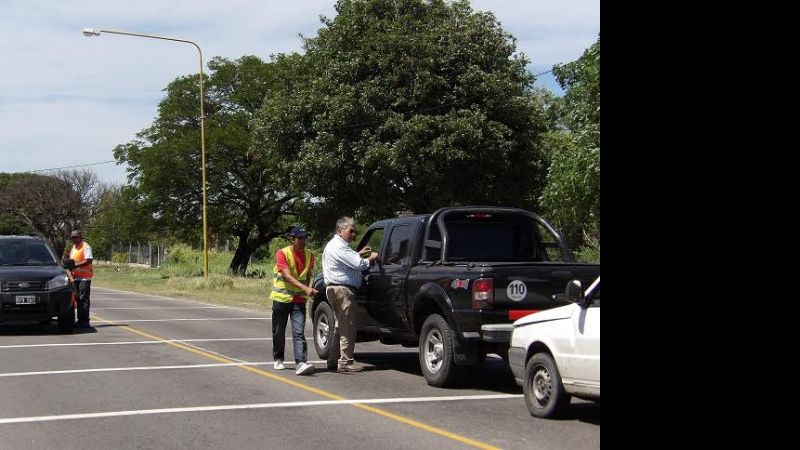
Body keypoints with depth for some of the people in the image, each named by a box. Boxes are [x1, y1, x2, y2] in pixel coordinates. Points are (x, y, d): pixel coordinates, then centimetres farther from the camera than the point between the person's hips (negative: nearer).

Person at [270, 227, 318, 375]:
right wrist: (305, 289, -32)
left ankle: (301, 363, -19)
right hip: (281, 298, -2)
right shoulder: (282, 254, -12)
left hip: (299, 300, 2)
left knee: (299, 332, -10)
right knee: (278, 332, 9)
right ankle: (278, 360, 27)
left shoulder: (309, 255, 4)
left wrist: (308, 291, 7)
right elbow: (287, 276, -22)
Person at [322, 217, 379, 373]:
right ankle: (345, 362, -10)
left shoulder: (336, 245, 20)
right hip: (342, 289, -11)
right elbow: (358, 264, -22)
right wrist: (370, 259, -5)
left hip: (333, 288, 11)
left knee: (340, 326, 16)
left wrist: (359, 254, 16)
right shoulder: (338, 247, -15)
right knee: (348, 327, -9)